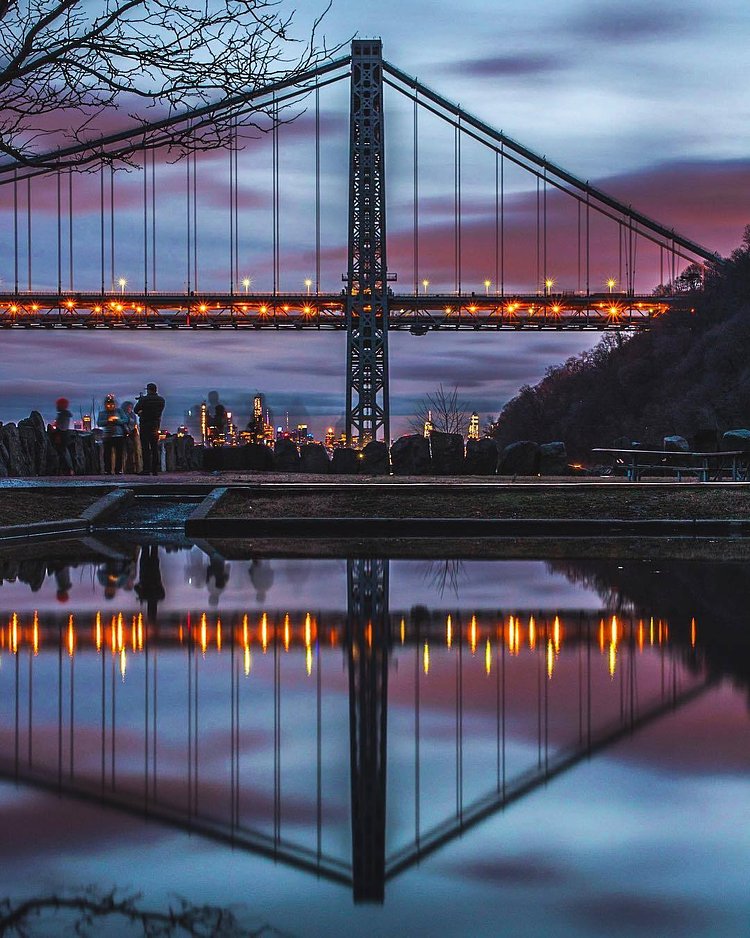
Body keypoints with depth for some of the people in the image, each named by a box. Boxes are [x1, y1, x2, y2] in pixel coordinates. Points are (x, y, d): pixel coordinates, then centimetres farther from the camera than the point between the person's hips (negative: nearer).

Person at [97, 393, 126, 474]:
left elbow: (125, 420, 4)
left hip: (119, 435, 0)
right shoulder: (102, 413, 9)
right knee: (107, 454, -4)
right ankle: (107, 470, 0)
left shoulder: (118, 411, 10)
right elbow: (99, 423, -4)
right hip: (107, 436, 0)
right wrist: (108, 421, -17)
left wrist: (117, 420, -13)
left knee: (119, 454, -1)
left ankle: (118, 470, 3)